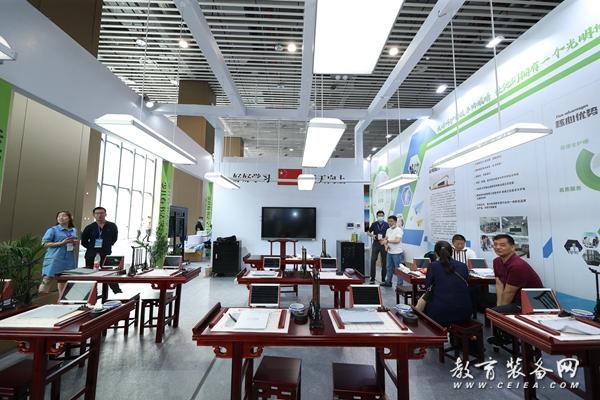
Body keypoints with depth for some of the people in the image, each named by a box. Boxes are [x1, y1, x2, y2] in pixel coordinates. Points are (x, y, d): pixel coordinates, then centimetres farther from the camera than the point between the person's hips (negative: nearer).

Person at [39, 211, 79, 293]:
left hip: (69, 260, 4)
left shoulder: (74, 230, 15)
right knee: (47, 279, -8)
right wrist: (61, 243, -16)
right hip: (54, 259, -4)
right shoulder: (53, 230, 0)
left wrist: (75, 243, 3)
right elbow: (45, 243, -6)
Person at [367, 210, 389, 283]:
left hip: (384, 244, 0)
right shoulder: (374, 224, 3)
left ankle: (383, 279, 17)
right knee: (373, 261, -1)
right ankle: (372, 278, 8)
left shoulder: (386, 224, 1)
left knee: (384, 262, 5)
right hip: (375, 244, 0)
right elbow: (368, 232, 12)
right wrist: (372, 235, -8)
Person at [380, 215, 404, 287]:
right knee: (389, 267, 16)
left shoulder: (399, 230, -13)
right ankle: (388, 282, 29)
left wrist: (387, 241, -27)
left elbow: (397, 240, -24)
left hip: (397, 253, -7)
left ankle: (400, 284, 11)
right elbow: (385, 239, 14)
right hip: (389, 252, 7)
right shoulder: (388, 230, 10)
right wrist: (386, 245, -5)